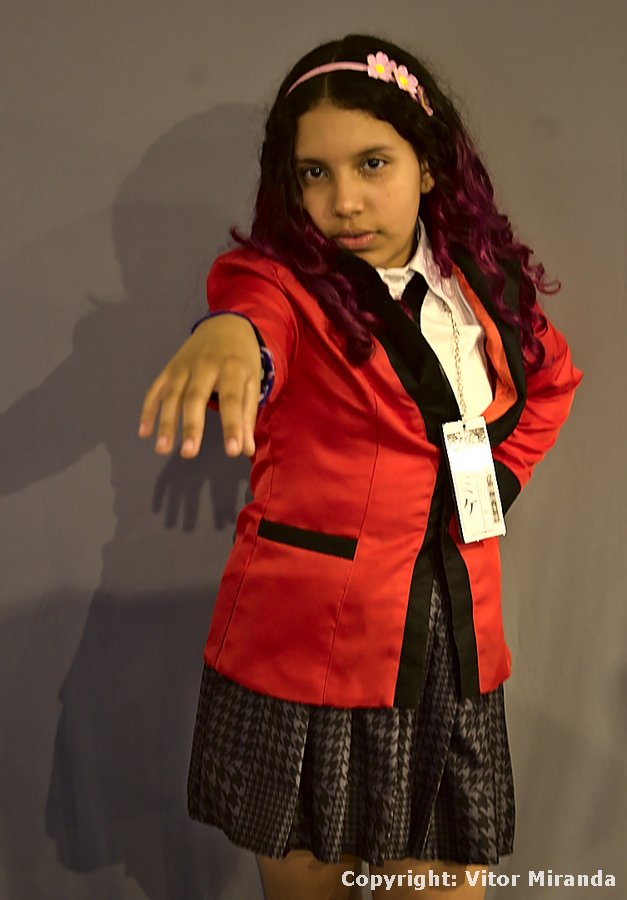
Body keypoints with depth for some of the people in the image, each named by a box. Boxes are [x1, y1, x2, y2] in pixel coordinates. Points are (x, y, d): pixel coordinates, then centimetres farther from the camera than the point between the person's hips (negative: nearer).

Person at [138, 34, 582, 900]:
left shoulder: (485, 286, 6)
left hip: (457, 646, 4)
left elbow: (553, 372, 24)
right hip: (306, 644, -3)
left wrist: (501, 473, 9)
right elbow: (259, 313, -31)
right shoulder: (283, 279, -7)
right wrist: (229, 336, -54)